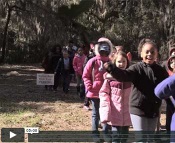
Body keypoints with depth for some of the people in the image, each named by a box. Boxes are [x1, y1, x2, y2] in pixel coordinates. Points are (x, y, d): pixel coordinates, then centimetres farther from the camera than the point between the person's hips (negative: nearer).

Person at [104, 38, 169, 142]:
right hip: (138, 109, -5)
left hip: (154, 110, 5)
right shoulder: (137, 68, -10)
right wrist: (111, 68, -47)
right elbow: (124, 75, -29)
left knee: (149, 138, 17)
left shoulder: (161, 71, 3)